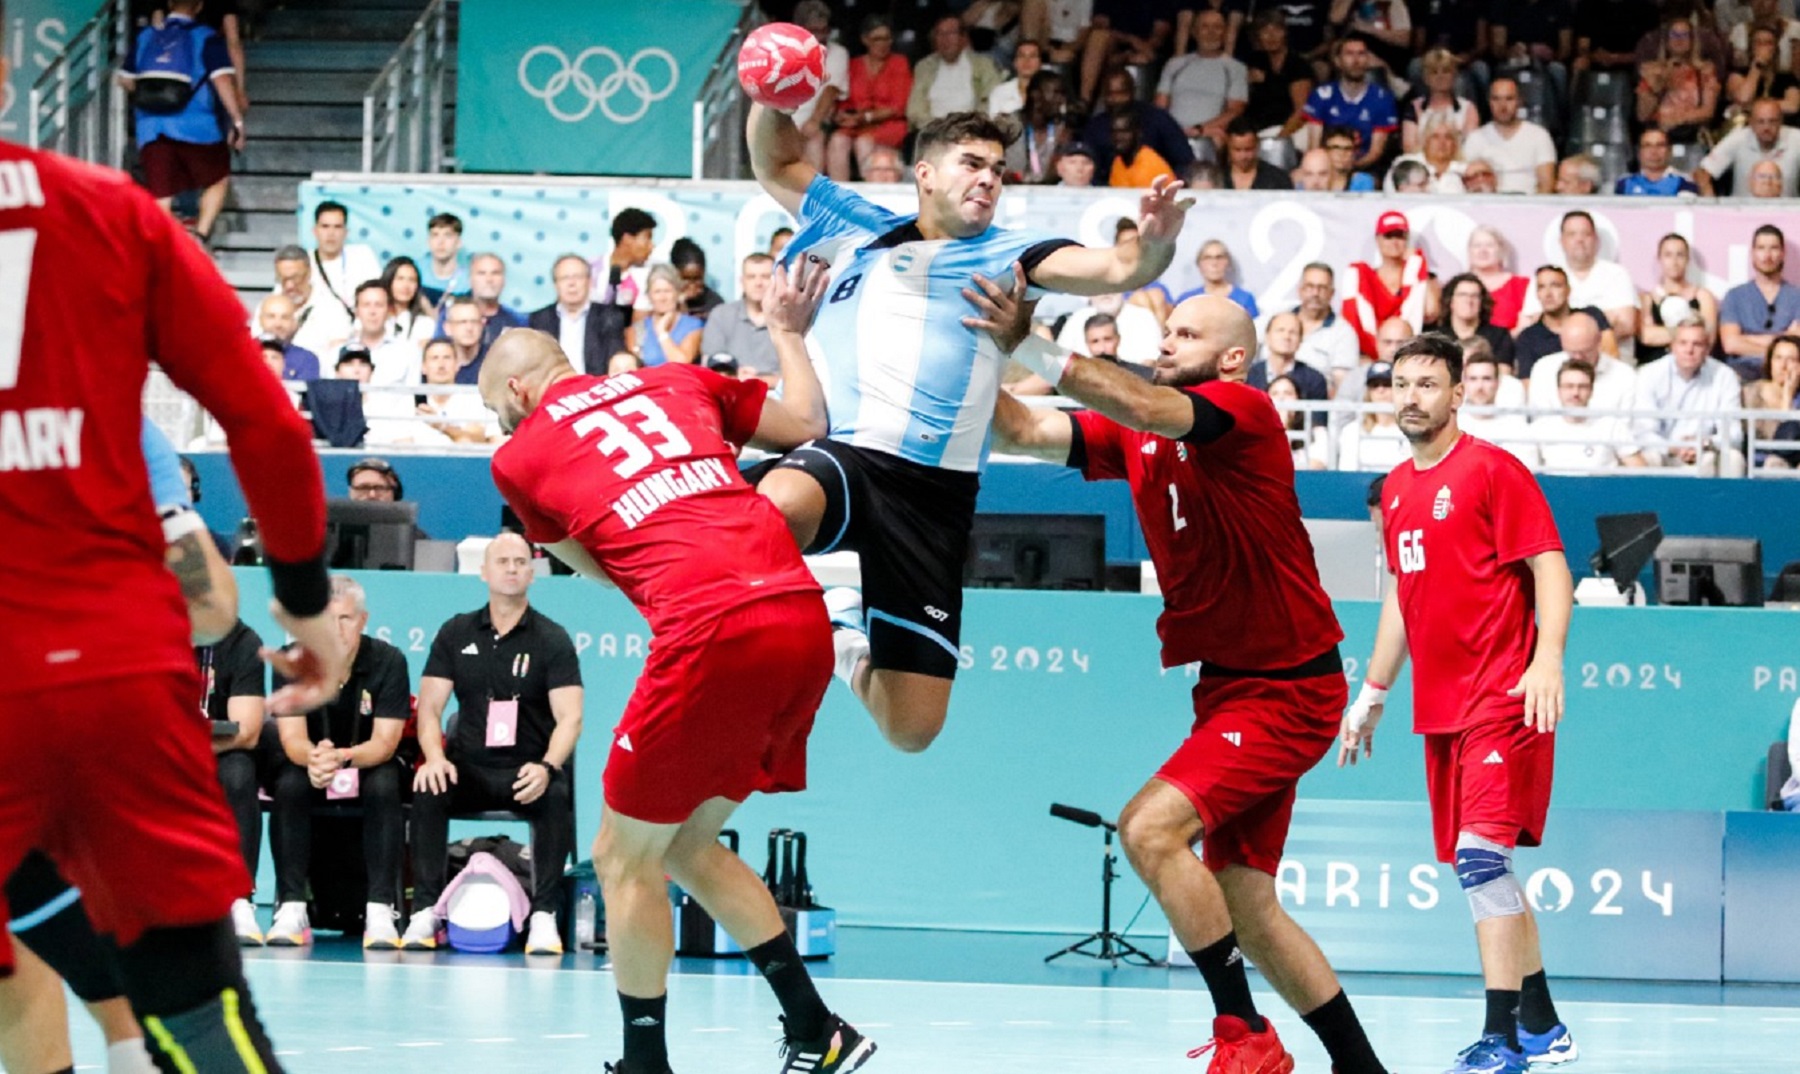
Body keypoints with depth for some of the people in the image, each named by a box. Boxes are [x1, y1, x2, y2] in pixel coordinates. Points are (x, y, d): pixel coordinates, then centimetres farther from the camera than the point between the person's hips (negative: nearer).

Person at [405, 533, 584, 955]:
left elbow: (570, 717, -9)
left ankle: (544, 916, -27)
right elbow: (429, 706, 4)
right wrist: (435, 757, -17)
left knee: (557, 796, -34)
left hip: (528, 771, -2)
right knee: (428, 790, -29)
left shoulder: (552, 639, 0)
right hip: (468, 767, 2)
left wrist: (547, 767, -28)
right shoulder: (456, 634, 8)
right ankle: (425, 912, -25)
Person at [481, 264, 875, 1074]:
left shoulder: (521, 454, 10)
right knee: (687, 846, 21)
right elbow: (809, 426, 28)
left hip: (713, 633, -6)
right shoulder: (677, 382, 20)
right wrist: (786, 331, 40)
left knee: (625, 858, 11)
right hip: (804, 615, 6)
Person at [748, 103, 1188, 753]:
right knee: (777, 508, -42)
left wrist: (1153, 243, -20)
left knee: (913, 726, -2)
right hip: (843, 454, -2)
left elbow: (1116, 269, 4)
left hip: (936, 495, 2)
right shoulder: (858, 230, 19)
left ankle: (852, 642, 32)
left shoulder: (1008, 256, 17)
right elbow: (775, 164, 26)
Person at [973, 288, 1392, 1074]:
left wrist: (1027, 346, -36)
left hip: (1287, 688, -9)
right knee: (1244, 905, 9)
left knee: (1151, 827, -22)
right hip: (1231, 685, 9)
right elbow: (1025, 433, 2)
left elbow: (1144, 407, -31)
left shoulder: (1245, 412, -14)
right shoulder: (1136, 437, 8)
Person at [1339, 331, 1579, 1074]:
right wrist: (1373, 693, 26)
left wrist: (1548, 658, -26)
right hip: (1439, 706, 8)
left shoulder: (1491, 470, -8)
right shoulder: (1397, 488, 15)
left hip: (1502, 699, -8)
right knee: (1480, 868, 11)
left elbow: (1551, 570, -12)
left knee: (1481, 852, -18)